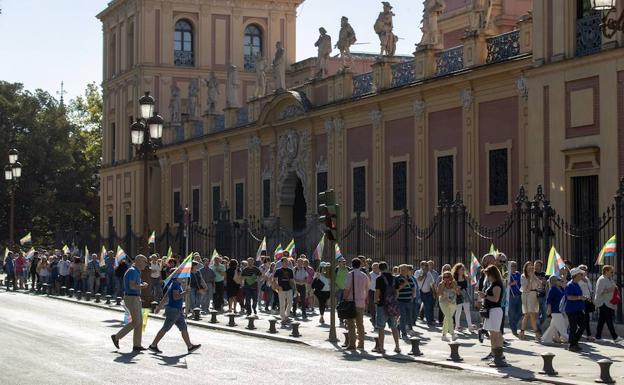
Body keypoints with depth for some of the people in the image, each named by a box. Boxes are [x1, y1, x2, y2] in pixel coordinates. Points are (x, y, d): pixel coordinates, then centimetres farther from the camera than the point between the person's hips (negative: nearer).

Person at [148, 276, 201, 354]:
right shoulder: (176, 284, -15)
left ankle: (190, 346, 14)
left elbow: (165, 297, 18)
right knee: (165, 328, -4)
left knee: (184, 328, 10)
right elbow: (175, 297, -26)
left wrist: (159, 307, 21)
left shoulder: (173, 284, 14)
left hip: (178, 310, 10)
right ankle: (153, 345, 2)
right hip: (173, 309, -10)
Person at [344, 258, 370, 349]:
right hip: (361, 303, 6)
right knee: (360, 324, 14)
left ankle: (352, 344, -8)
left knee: (351, 325, -3)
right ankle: (361, 344, 16)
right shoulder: (364, 276, 10)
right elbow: (367, 291, 15)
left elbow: (347, 289, -13)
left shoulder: (350, 274, -8)